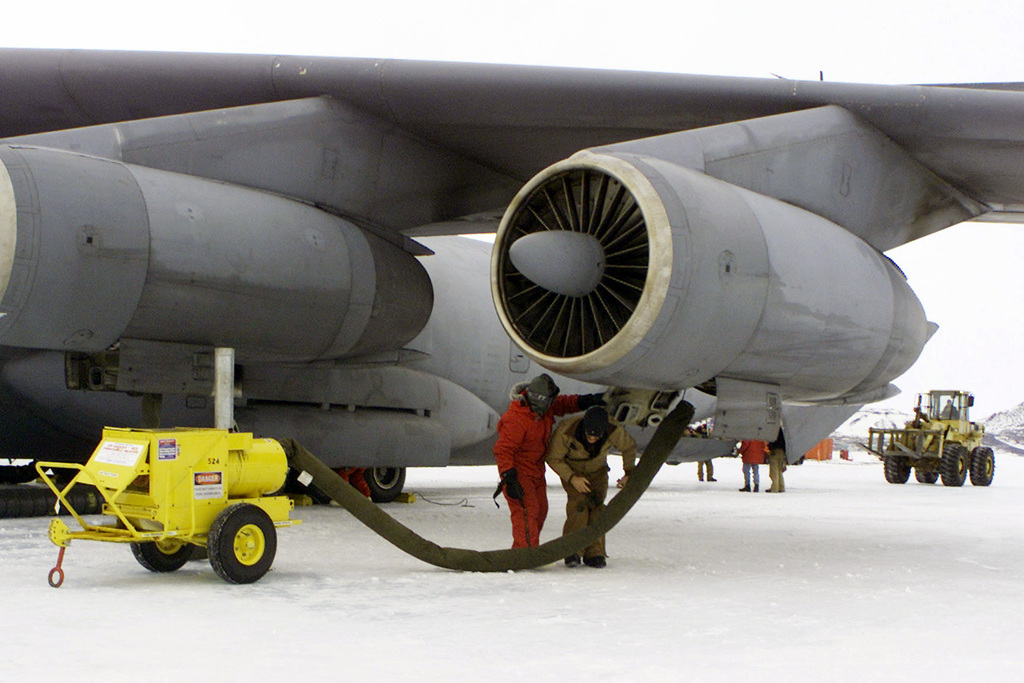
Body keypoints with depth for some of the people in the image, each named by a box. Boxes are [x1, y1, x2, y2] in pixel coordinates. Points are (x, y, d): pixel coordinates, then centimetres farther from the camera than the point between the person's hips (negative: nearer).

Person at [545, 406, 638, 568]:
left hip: (597, 471, 2)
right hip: (570, 470, -2)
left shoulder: (614, 431, -27)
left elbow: (629, 447, -4)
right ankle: (572, 551, -15)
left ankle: (594, 553, -5)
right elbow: (554, 458, -19)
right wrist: (572, 478, -27)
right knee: (579, 502, -23)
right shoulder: (566, 431, -34)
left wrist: (629, 473, -7)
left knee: (597, 506, -13)